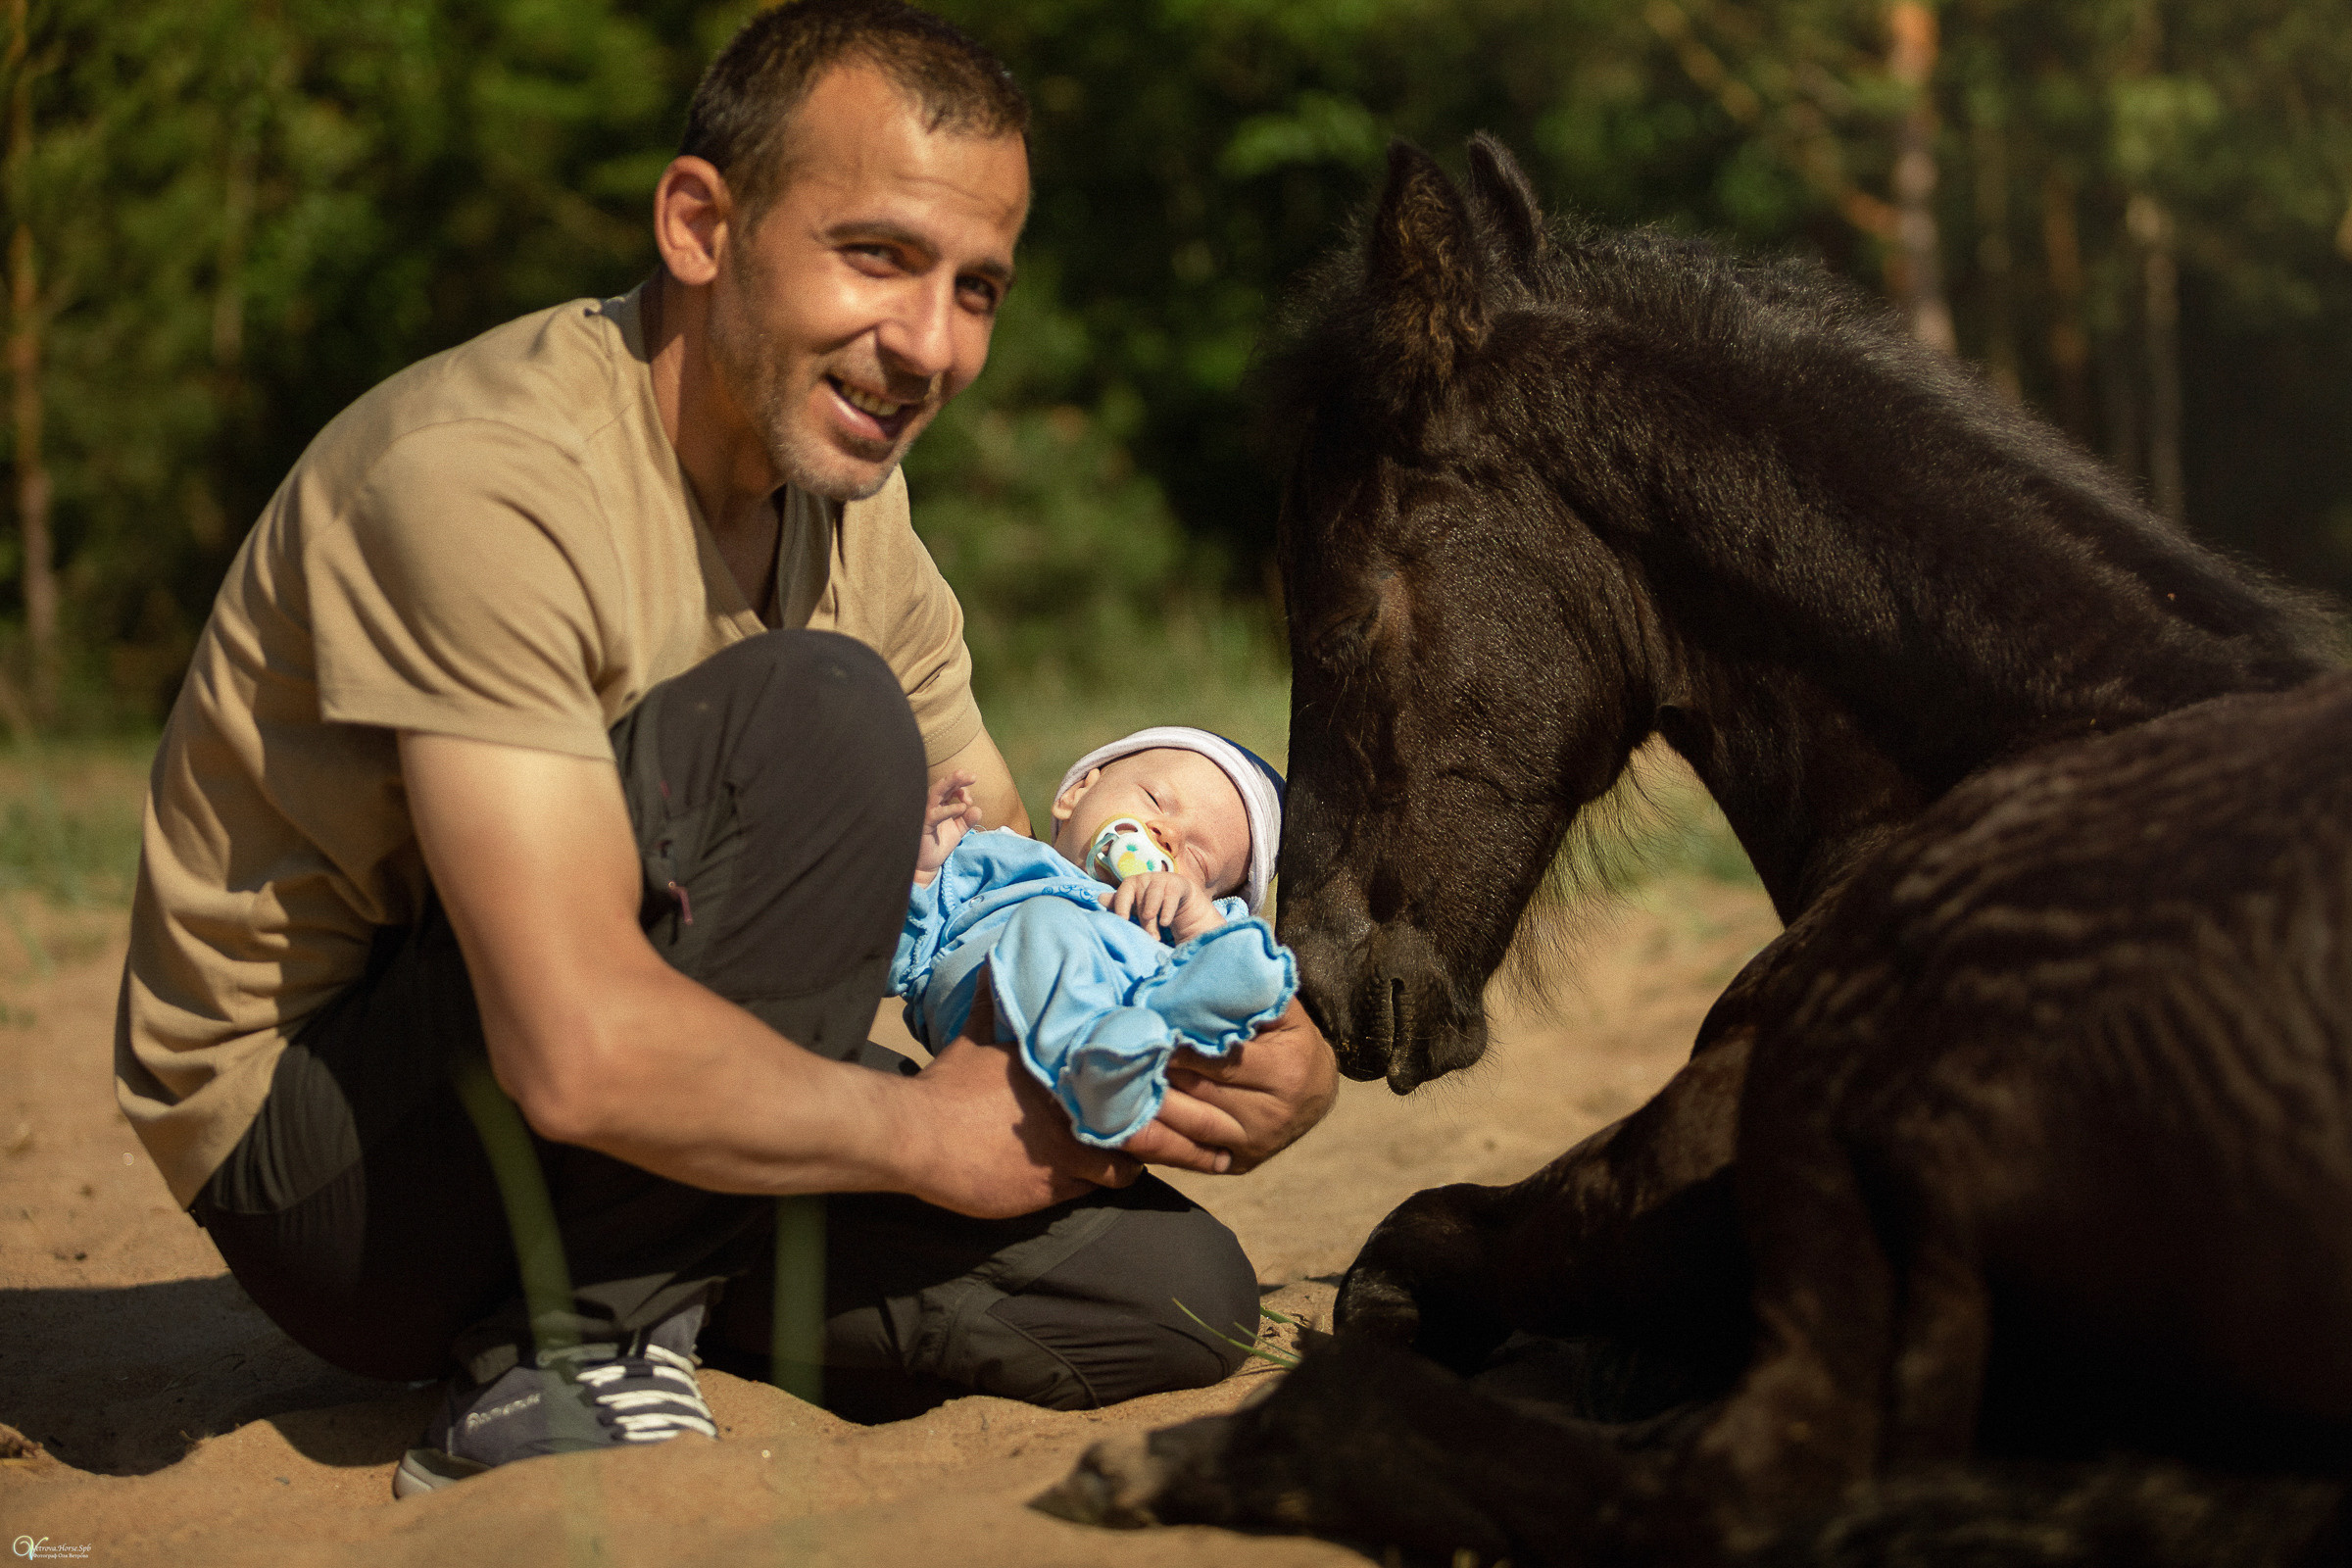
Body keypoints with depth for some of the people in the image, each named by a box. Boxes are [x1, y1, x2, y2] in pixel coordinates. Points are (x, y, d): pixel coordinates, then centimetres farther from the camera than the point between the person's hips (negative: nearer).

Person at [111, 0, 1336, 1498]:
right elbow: (582, 1052, -34)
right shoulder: (486, 476, -26)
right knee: (818, 712, -27)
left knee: (1175, 1292, -4)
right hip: (311, 1165, -8)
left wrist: (1253, 1048, -13)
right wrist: (930, 1131, -20)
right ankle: (573, 1354, -17)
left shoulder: (843, 485, 3)